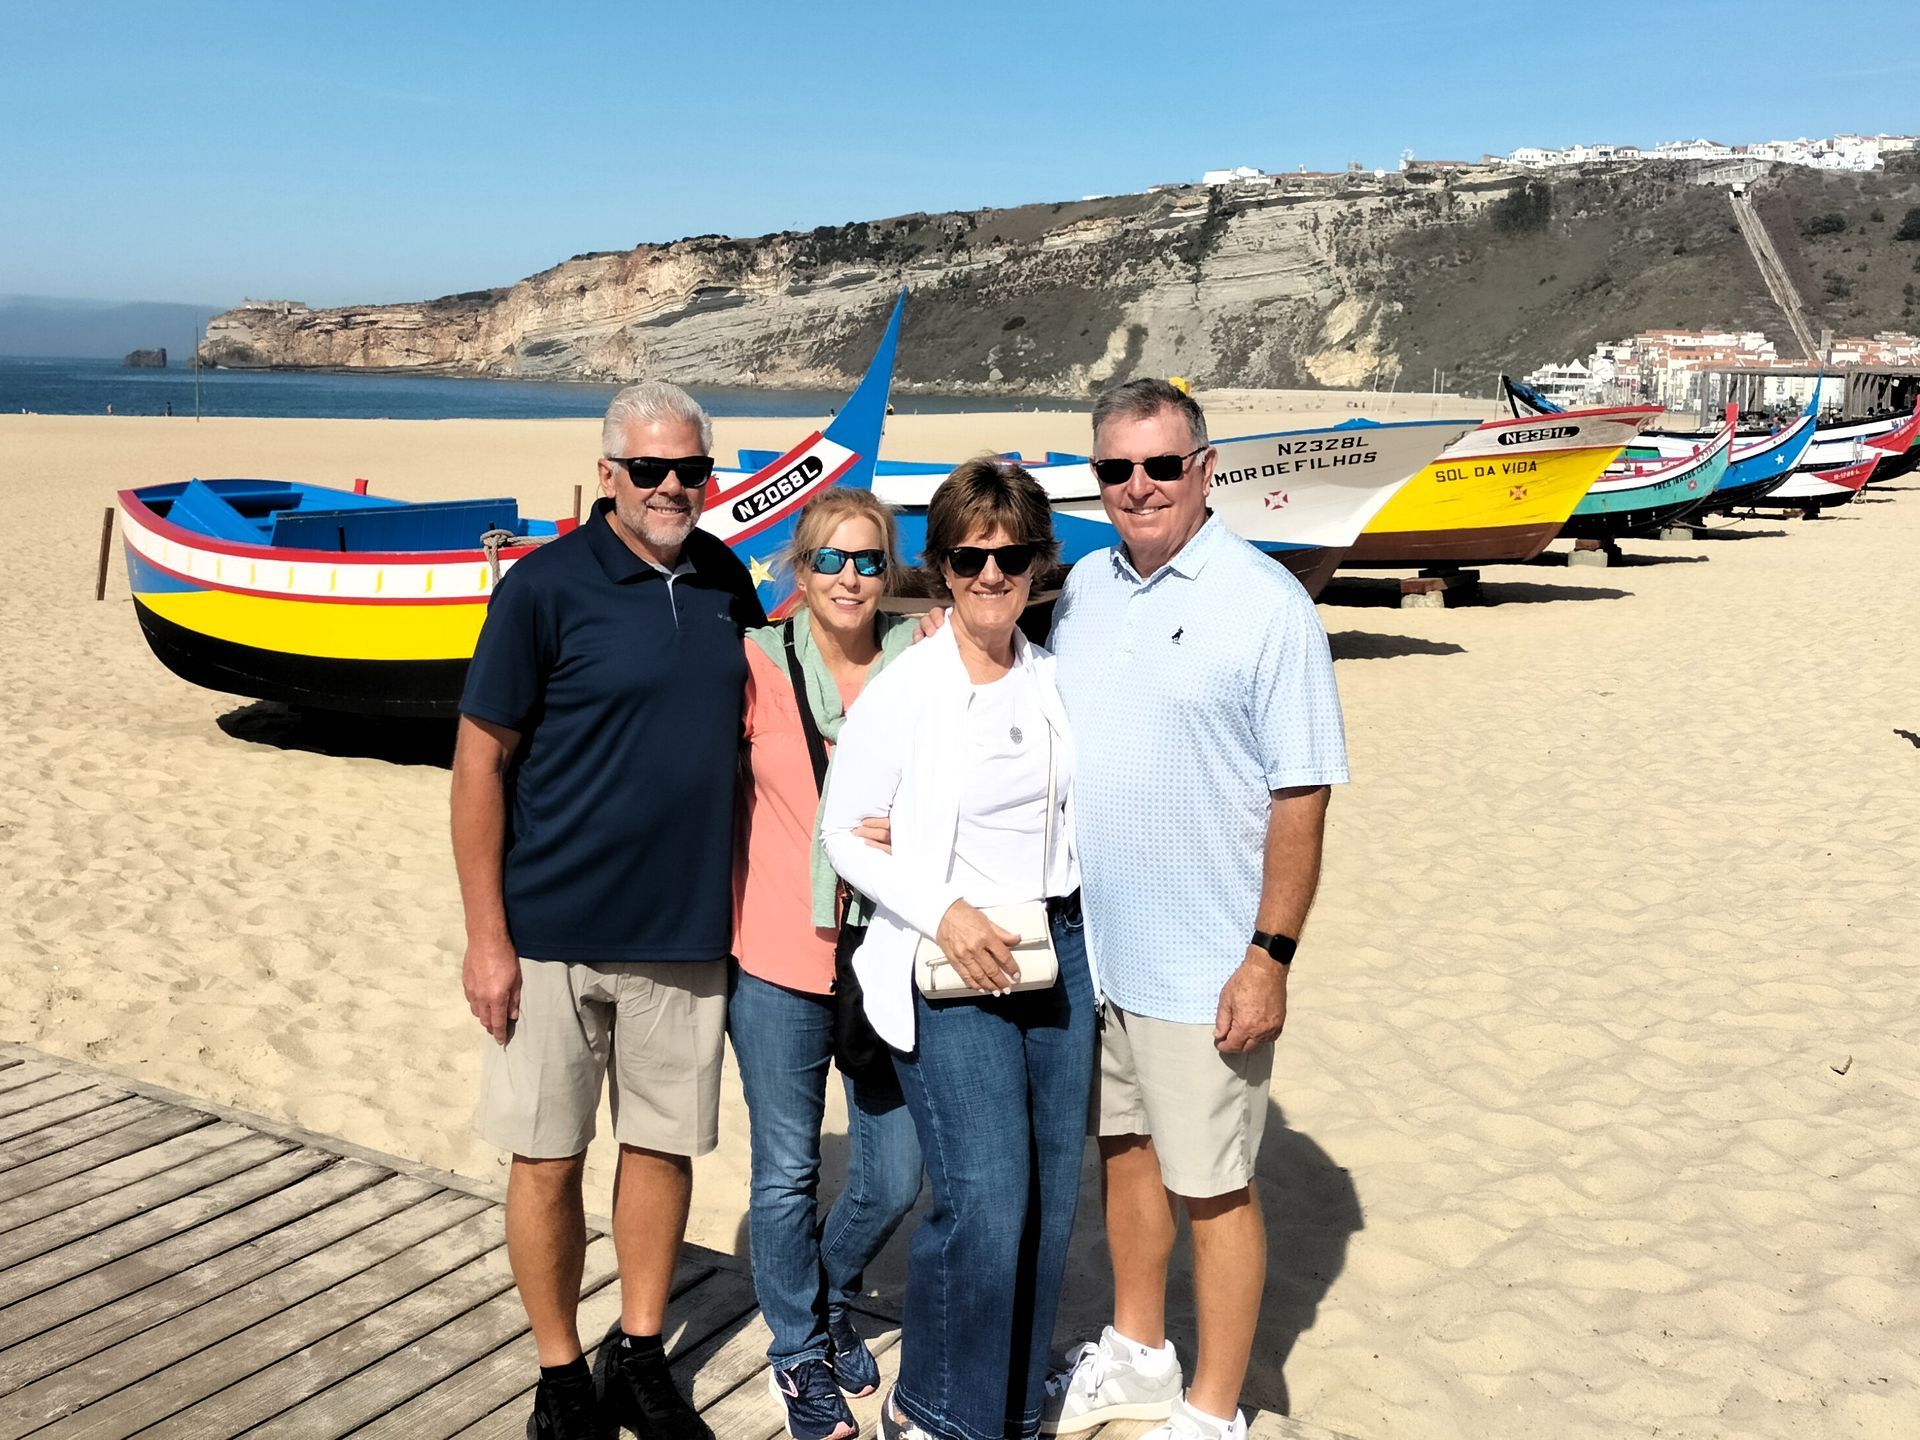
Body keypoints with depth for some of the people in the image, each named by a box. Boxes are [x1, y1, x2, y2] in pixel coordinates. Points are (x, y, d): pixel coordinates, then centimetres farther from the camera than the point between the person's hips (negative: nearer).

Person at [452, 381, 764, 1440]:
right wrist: (487, 937, -11)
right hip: (554, 932, -4)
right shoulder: (544, 587, -9)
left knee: (665, 1144, 13)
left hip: (687, 933, 4)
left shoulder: (727, 581, 5)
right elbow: (480, 762, -8)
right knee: (549, 1156, 7)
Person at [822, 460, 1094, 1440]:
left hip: (1057, 952, 5)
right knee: (983, 1200, -11)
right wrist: (944, 915, -16)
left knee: (1051, 1195, 9)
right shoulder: (903, 689, -9)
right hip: (949, 962, -5)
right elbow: (844, 834, -5)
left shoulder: (1055, 681, 6)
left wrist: (1077, 929, 6)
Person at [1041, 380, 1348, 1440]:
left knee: (1210, 1188, 5)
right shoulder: (1082, 587, 7)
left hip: (1202, 966, -6)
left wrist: (1270, 957, -16)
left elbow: (1301, 797, -13)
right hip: (1087, 948, 6)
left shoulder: (1266, 604, -12)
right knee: (1121, 1148, 20)